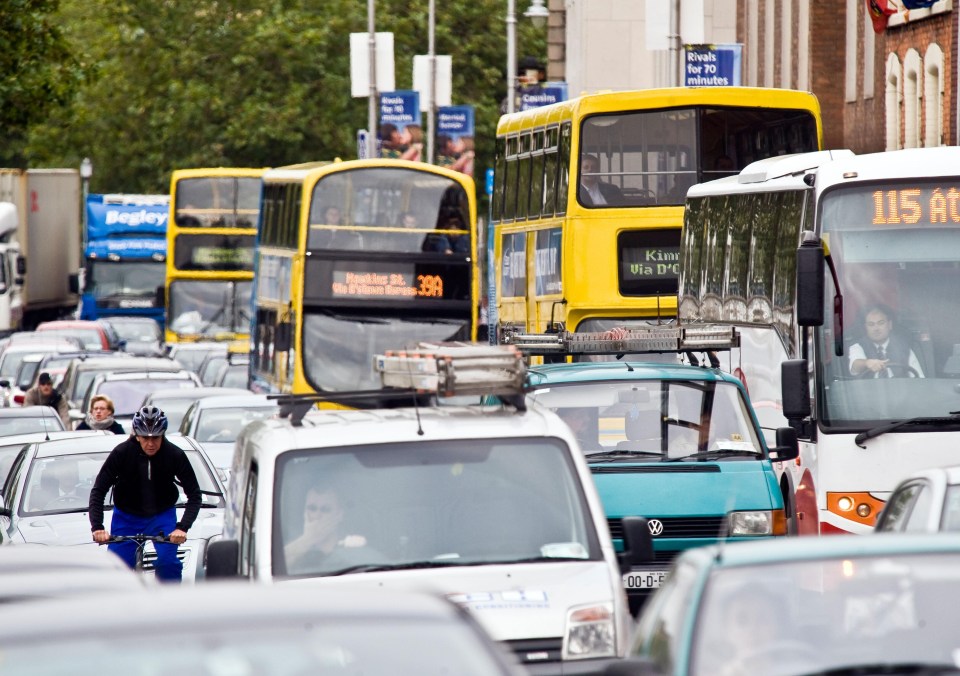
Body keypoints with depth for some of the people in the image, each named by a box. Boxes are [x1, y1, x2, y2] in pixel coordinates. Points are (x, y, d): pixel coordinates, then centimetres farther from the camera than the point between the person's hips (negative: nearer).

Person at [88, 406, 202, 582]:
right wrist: (97, 527, -33)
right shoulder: (121, 453, -21)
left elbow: (194, 495, -16)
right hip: (126, 517, 0)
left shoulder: (175, 455, -19)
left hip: (162, 516, 0)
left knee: (168, 561, -22)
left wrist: (182, 527, -31)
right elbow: (98, 492, -19)